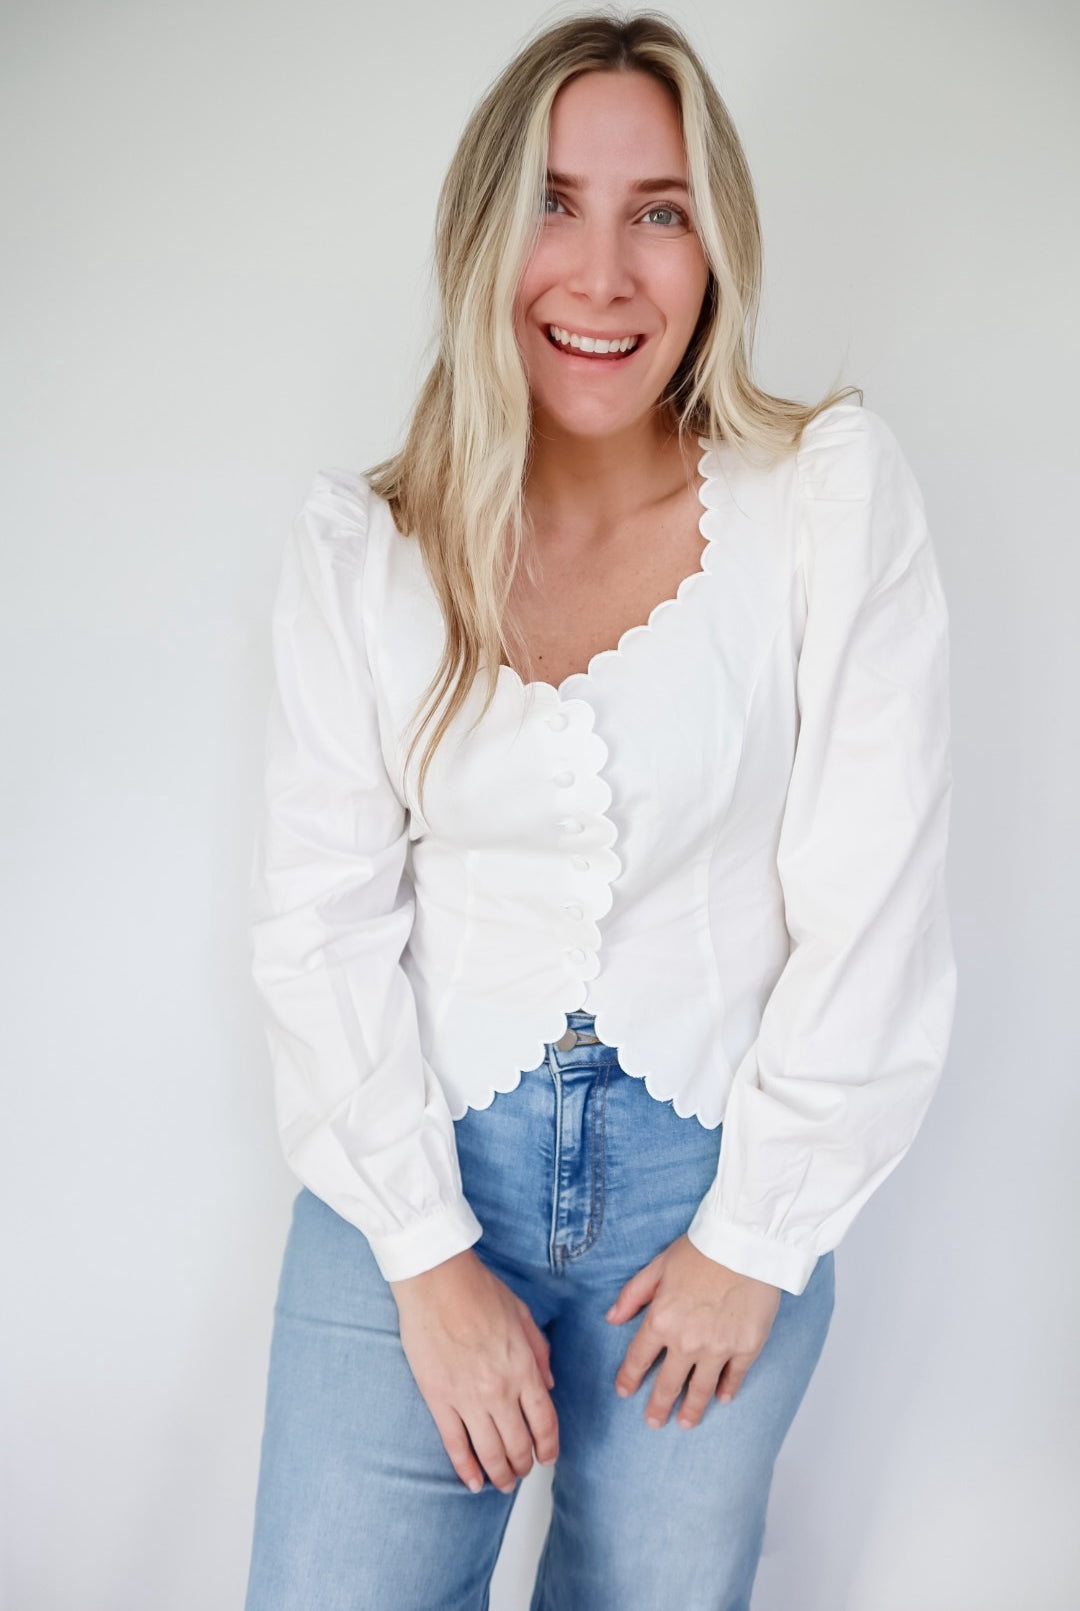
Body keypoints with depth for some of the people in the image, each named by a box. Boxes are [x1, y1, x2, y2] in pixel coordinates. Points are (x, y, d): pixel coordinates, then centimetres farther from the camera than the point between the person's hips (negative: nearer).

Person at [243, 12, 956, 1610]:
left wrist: (758, 1234, -6)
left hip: (716, 1175, 0)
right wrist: (427, 1254, -7)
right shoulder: (357, 548, -2)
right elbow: (322, 921, -3)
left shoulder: (834, 493, -7)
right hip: (418, 1167, 1)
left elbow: (871, 911, -8)